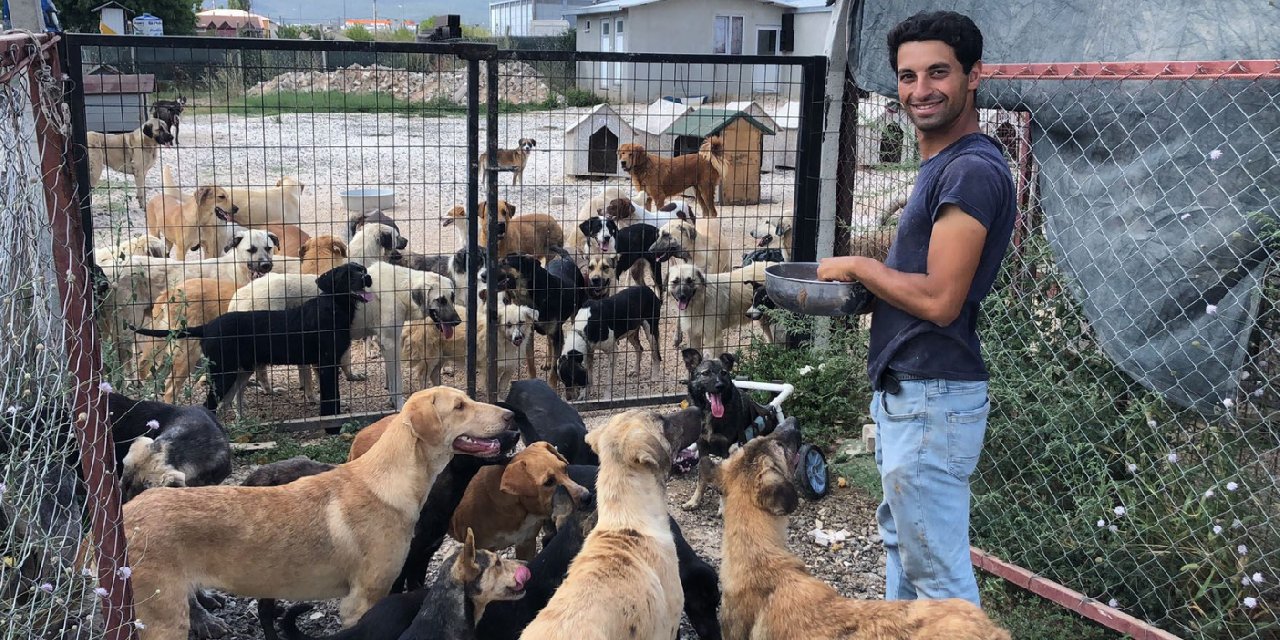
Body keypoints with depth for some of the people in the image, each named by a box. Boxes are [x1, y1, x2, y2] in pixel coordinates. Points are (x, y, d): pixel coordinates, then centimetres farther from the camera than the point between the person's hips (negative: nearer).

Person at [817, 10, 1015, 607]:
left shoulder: (972, 169, -19)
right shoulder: (942, 163, 13)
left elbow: (939, 300, -24)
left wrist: (856, 266, -11)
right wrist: (858, 282, 3)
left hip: (932, 399, -11)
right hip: (906, 389, 11)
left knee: (939, 570, -1)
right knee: (901, 537, 24)